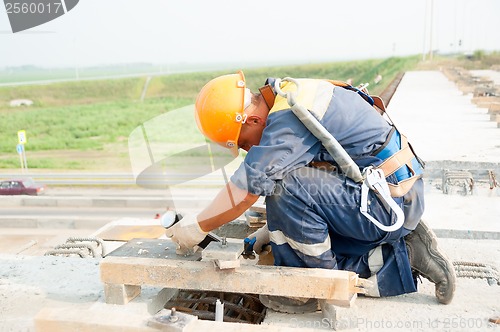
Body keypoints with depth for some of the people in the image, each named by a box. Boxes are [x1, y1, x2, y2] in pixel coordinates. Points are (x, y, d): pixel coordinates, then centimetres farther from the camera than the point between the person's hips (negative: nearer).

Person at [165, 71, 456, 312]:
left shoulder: (290, 116, -24)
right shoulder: (290, 95, 7)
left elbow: (245, 189, -24)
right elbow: (303, 177, 17)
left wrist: (197, 227, -8)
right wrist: (276, 228, 17)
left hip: (391, 201, -10)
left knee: (285, 189, -25)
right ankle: (403, 258, 8)